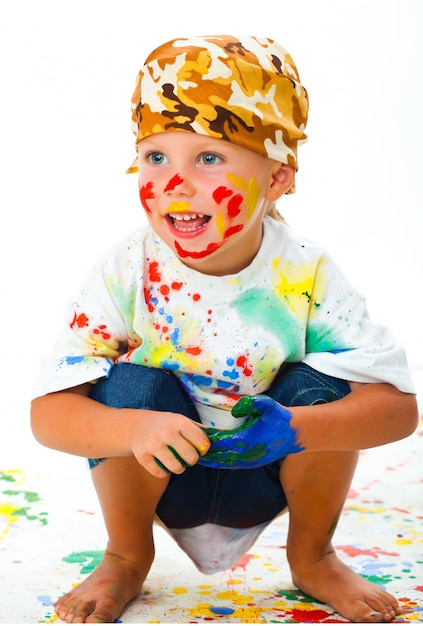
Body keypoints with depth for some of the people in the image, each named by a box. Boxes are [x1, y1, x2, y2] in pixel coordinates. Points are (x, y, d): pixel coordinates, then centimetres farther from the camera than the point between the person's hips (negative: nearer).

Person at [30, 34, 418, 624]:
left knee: (322, 384, -25)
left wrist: (292, 429, -45)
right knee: (131, 382, -29)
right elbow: (48, 412, -25)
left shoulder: (306, 275, -21)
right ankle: (126, 557, 1)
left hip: (264, 478, 1)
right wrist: (135, 429, -47)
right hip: (161, 478, 0)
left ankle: (312, 556, 4)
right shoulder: (123, 274, -21)